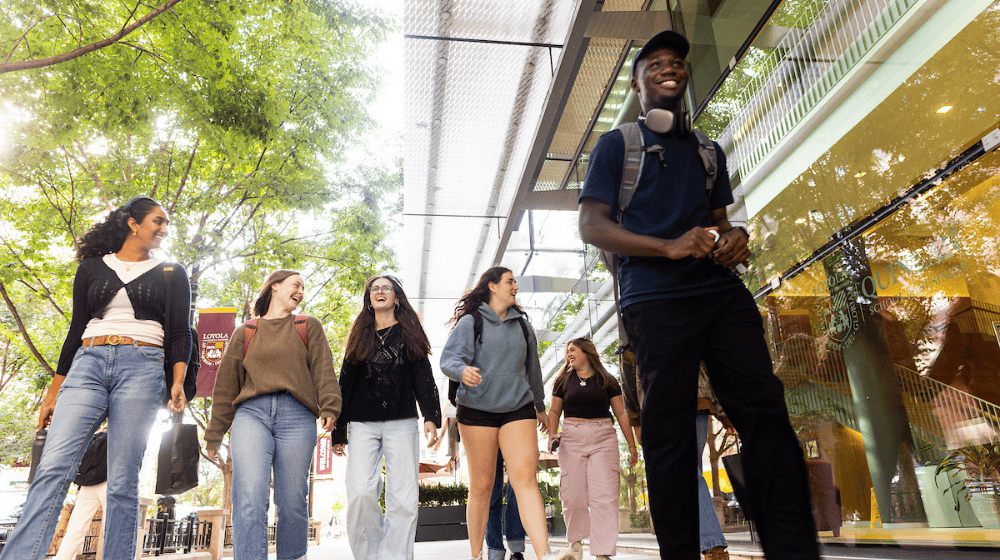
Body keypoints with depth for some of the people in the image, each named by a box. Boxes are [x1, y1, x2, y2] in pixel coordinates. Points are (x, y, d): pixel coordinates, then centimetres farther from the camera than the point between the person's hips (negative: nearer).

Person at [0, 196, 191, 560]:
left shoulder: (171, 274, 13)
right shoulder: (92, 267, 17)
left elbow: (180, 332, 5)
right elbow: (76, 328, 16)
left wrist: (178, 382, -10)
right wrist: (55, 389, 11)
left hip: (142, 368, -2)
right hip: (88, 365, 2)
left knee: (122, 482, -5)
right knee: (53, 468, -13)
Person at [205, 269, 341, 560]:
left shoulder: (309, 327, 18)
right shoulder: (245, 332, 20)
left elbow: (323, 369, 5)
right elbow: (226, 383, 19)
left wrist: (329, 407, -12)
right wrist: (214, 434, 15)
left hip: (296, 416, 0)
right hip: (251, 413, 0)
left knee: (292, 503, 1)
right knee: (249, 500, -15)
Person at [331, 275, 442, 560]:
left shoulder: (409, 333, 13)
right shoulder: (360, 337, 17)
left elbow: (424, 378, 5)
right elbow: (345, 384, 16)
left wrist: (431, 417, -9)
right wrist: (338, 431, 12)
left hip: (401, 424, -1)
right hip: (363, 425, 1)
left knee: (402, 499, -5)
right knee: (360, 494, -13)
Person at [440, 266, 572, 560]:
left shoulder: (521, 325, 15)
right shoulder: (470, 323, 1)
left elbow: (532, 369, 25)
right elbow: (449, 359, -10)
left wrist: (540, 407, 32)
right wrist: (463, 371, -33)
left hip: (518, 408, 3)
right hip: (477, 409, -3)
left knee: (525, 478, -12)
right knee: (481, 486, 3)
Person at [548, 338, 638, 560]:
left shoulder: (607, 381, 8)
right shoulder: (563, 381, 12)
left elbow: (621, 413, 10)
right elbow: (554, 411, 15)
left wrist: (632, 444, 8)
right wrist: (552, 434, -3)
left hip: (603, 439, -1)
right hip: (572, 439, 1)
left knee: (605, 496, -9)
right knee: (573, 496, 1)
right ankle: (575, 539, 26)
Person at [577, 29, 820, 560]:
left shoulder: (708, 151, 25)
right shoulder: (616, 144, 9)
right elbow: (591, 226, -2)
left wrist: (735, 235, 3)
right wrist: (670, 247, -15)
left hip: (723, 292, 5)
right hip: (655, 299, -4)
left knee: (765, 409, -6)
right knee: (669, 432, -4)